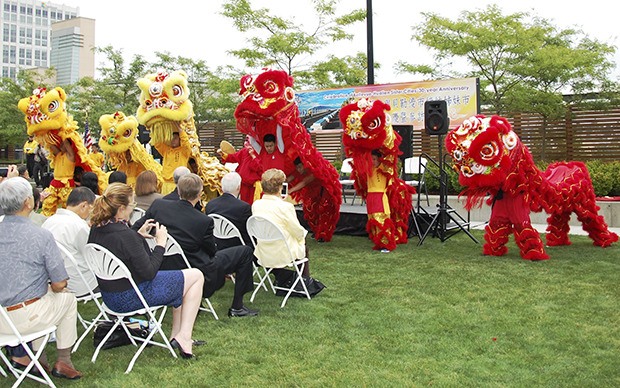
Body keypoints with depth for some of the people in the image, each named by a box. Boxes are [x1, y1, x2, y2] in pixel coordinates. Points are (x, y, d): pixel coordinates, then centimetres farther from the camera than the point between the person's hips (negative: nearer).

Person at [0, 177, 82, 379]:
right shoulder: (42, 236, -16)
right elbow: (59, 284, -12)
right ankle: (63, 362, 26)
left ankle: (37, 357, 32)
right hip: (25, 319, -5)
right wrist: (54, 287, 11)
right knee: (68, 298, 22)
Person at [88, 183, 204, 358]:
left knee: (178, 279, 25)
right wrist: (160, 243, -13)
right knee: (196, 276, 2)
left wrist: (138, 235, 7)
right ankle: (184, 337, 4)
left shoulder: (96, 229, -3)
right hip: (129, 298, -9)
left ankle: (176, 335, 26)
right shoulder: (125, 236, -29)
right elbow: (149, 272, -22)